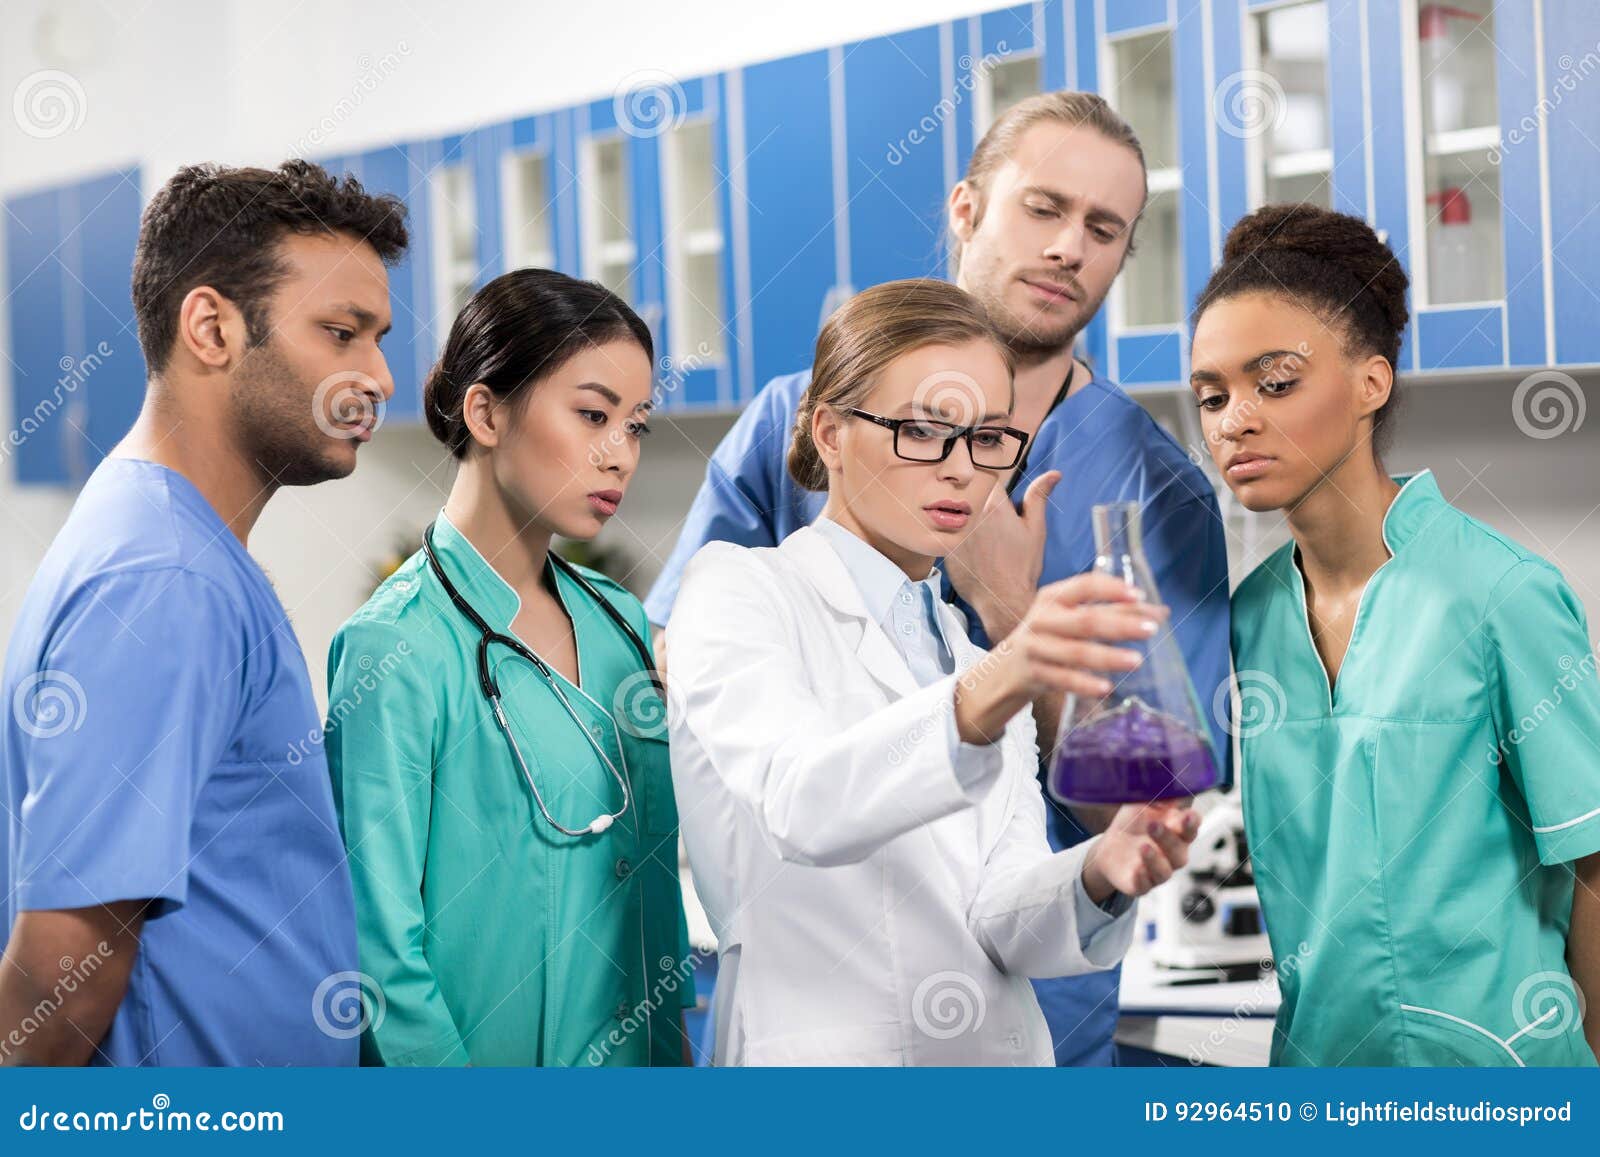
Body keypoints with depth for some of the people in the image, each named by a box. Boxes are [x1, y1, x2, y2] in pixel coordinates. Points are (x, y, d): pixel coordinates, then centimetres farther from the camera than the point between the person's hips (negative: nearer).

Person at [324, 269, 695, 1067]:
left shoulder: (618, 621, 5)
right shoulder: (397, 647, -17)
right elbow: (381, 946, -18)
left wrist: (674, 1033, 6)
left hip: (634, 1057, 7)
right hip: (493, 1055, -7)